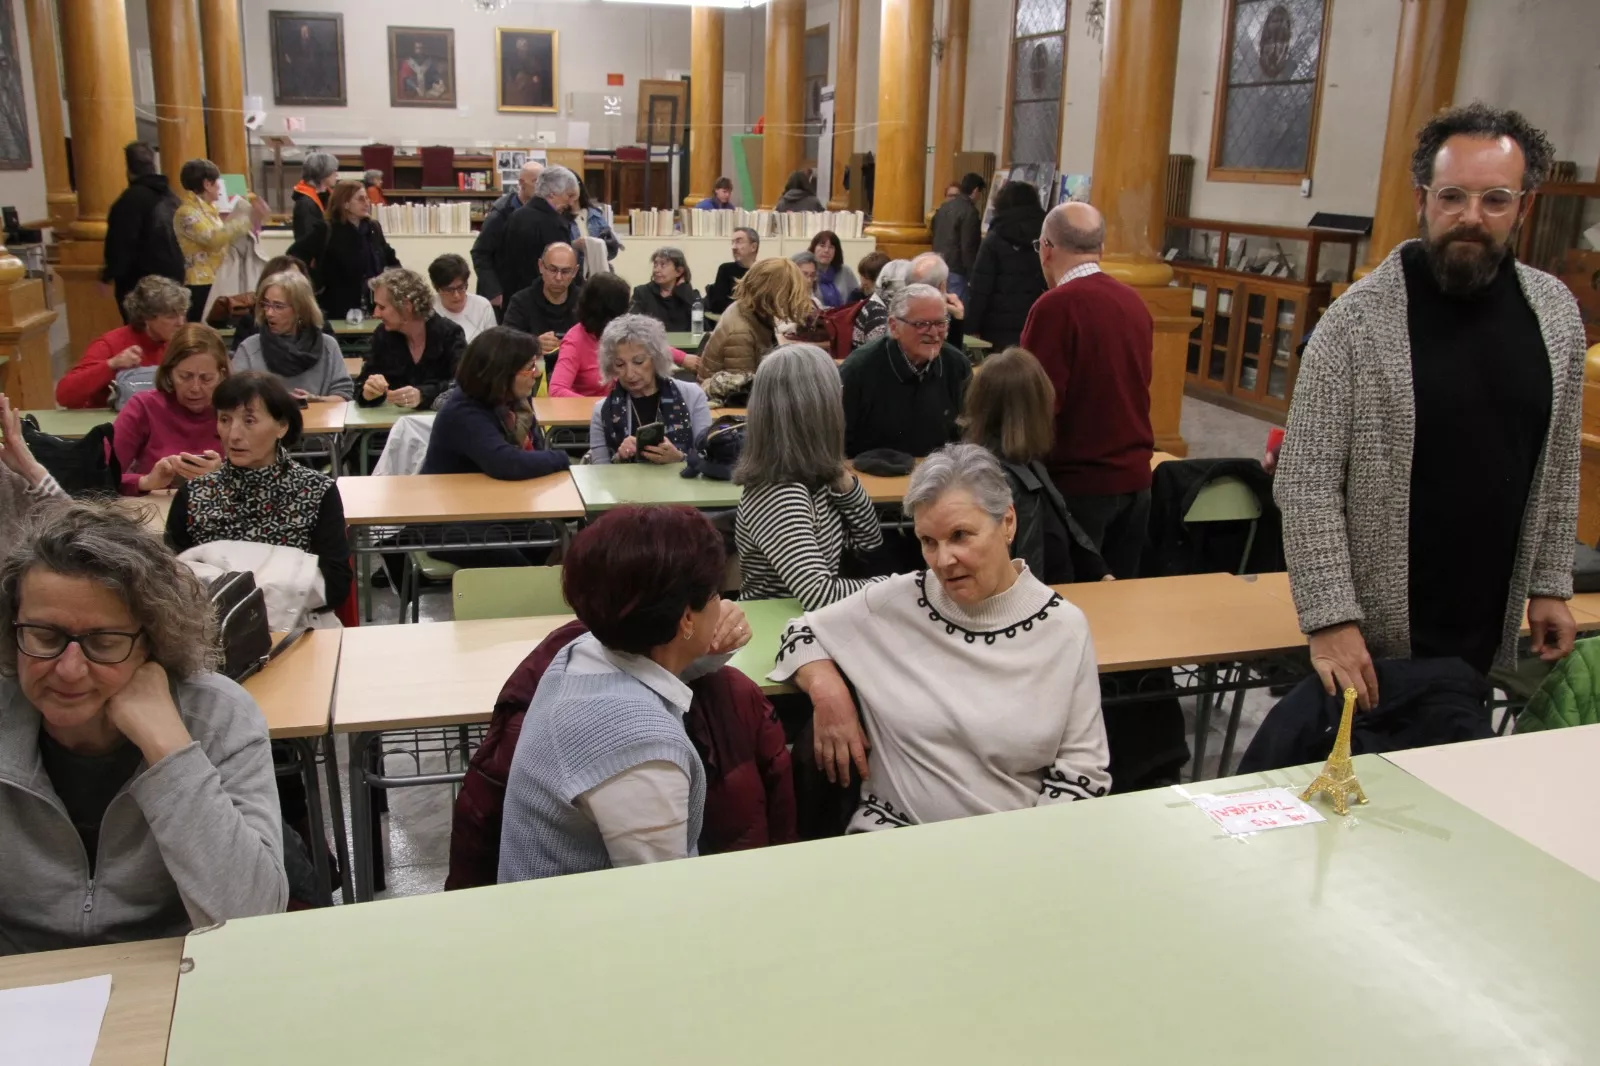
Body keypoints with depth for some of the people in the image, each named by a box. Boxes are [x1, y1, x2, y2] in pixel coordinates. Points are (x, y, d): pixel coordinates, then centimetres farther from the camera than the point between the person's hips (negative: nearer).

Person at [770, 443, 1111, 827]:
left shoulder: (1063, 628, -5)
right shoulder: (896, 602, -3)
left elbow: (1082, 769, -1)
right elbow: (801, 631, 11)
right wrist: (826, 686, -8)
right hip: (894, 831, -1)